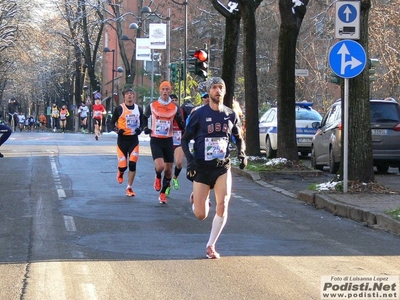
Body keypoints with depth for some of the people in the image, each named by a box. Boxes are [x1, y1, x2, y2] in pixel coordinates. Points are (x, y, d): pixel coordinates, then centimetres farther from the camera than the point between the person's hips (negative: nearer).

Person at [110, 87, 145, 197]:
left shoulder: (138, 109, 6)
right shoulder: (119, 108, -4)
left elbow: (142, 122, 16)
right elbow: (112, 123, 1)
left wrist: (140, 129, -5)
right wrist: (117, 130, -19)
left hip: (134, 139, 2)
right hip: (122, 139, -2)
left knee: (132, 164, -5)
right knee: (123, 166, -4)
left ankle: (129, 188, 5)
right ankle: (120, 173, 35)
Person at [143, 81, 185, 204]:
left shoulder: (175, 107, 1)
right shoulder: (152, 105, 0)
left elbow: (181, 126, 7)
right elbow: (145, 117, 19)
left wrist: (181, 123, -14)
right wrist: (145, 128, 4)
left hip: (168, 141, 2)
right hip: (155, 140, -2)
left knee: (168, 170, 5)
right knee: (160, 166, -21)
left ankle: (163, 193, 24)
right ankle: (158, 177, 15)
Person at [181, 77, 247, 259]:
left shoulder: (231, 115, 4)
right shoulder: (199, 114, -5)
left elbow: (238, 138, 19)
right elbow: (185, 139, 1)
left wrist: (241, 153, 0)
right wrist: (190, 160, -13)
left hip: (223, 167, 2)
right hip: (202, 167, -2)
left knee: (222, 206, -16)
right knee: (201, 215, 0)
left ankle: (211, 246, -1)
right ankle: (195, 198, 38)